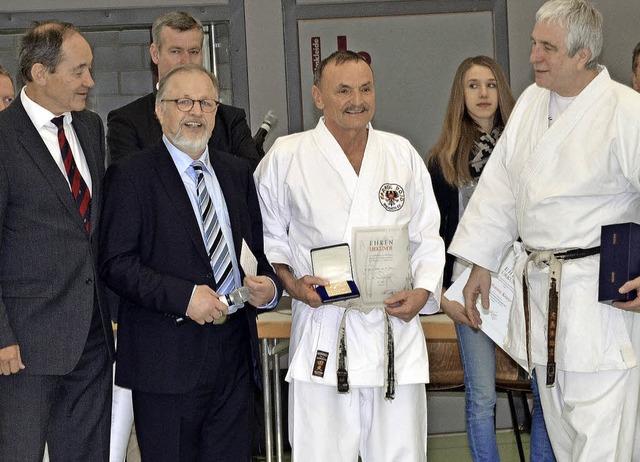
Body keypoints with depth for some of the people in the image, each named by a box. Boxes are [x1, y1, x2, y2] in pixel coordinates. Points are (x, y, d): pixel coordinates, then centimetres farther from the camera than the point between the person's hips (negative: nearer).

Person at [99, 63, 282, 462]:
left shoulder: (237, 173, 16)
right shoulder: (131, 176, -3)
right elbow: (116, 264, -10)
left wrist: (268, 286, -3)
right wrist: (184, 296, -19)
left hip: (235, 354, 5)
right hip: (166, 359, -5)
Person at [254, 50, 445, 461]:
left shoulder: (402, 154, 11)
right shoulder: (286, 157, 2)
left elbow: (427, 237, 14)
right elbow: (267, 234, 11)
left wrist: (423, 291, -1)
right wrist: (291, 283, -5)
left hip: (394, 326, 3)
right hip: (322, 338, -2)